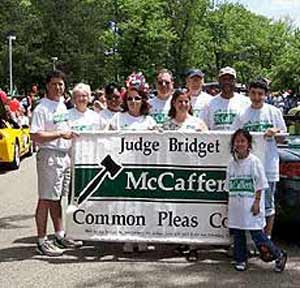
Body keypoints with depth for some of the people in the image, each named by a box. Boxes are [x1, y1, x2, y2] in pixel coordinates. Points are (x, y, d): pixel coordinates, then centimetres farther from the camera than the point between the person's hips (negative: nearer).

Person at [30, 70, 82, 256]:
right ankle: (42, 242, 3)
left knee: (56, 198, 16)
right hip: (49, 156, -8)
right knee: (45, 199, -3)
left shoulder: (63, 106, 14)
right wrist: (60, 134, -21)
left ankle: (60, 236, 25)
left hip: (64, 155, 8)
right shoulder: (42, 108, -11)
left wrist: (71, 135, 11)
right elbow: (36, 136, -19)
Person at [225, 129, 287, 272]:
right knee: (237, 234, 9)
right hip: (236, 205, 5)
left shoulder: (254, 161, -7)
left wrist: (257, 202, -12)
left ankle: (279, 255, 11)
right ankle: (240, 260, 23)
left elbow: (260, 184, -6)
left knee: (257, 234, -5)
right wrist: (230, 203, 10)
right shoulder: (232, 163, 7)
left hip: (251, 205, -5)